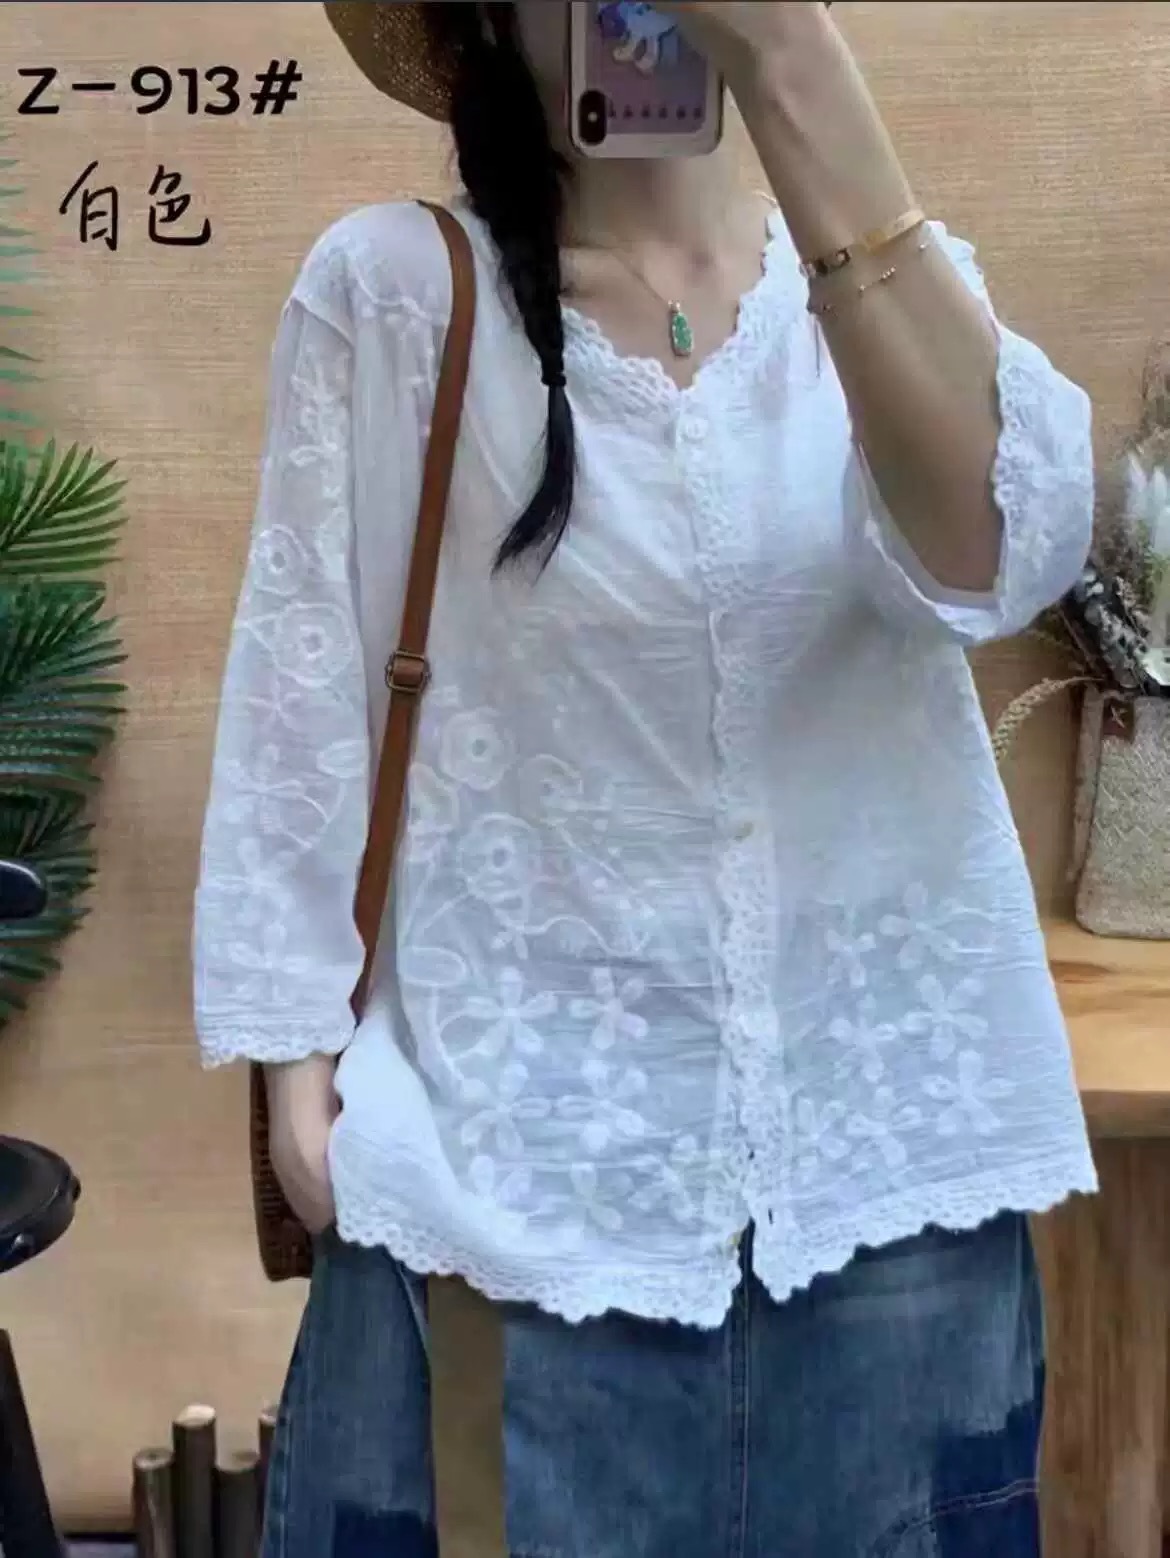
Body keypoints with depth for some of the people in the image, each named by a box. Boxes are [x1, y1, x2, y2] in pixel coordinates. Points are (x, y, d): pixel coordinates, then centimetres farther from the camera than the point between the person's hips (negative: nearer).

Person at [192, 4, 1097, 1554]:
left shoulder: (896, 274, 3)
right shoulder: (390, 288, -5)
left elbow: (998, 548, -19)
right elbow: (302, 691, -1)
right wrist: (297, 1046, -2)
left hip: (891, 1109, 3)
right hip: (532, 1125, -2)